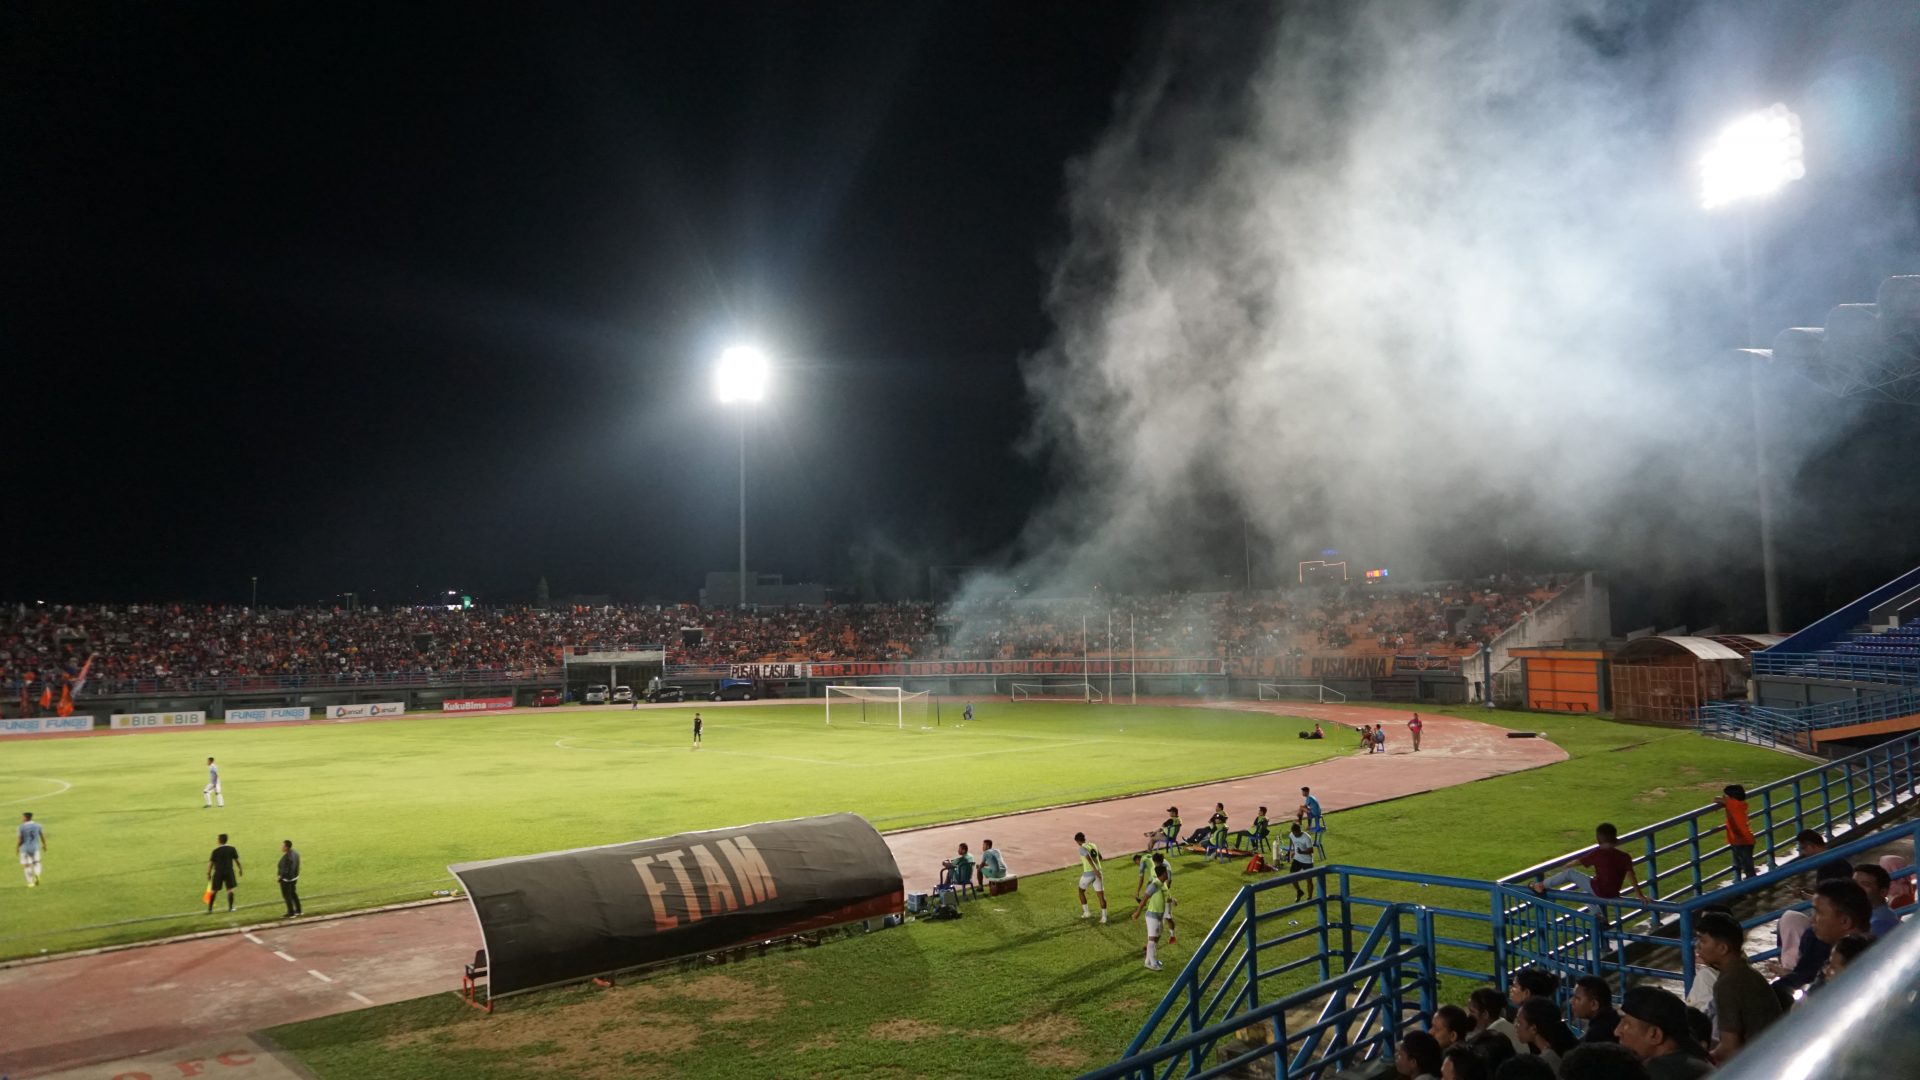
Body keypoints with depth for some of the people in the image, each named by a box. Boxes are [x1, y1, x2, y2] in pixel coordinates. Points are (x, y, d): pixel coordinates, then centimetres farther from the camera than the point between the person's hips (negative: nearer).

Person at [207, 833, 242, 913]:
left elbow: (210, 863, -5)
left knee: (213, 891, 9)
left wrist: (208, 873, 6)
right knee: (230, 889, 6)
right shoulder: (231, 849, -3)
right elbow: (237, 860, 2)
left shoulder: (216, 851, -8)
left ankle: (209, 909, 11)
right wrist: (240, 869, 15)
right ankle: (230, 907, 5)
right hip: (229, 871, 1)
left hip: (218, 872, -1)